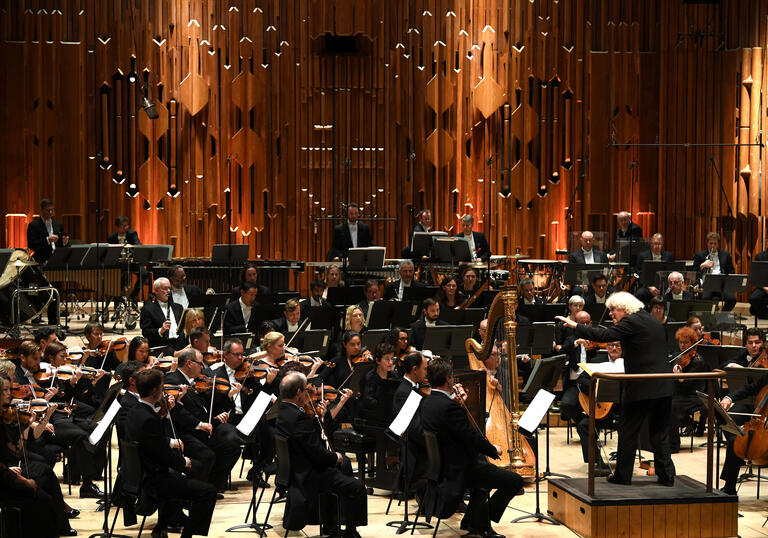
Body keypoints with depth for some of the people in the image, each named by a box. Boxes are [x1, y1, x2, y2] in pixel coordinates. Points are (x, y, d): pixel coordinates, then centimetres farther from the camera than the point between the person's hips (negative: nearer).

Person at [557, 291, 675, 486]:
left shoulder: (631, 322, -9)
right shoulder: (654, 322, 17)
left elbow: (606, 335, -19)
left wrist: (576, 326, -17)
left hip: (641, 387, -8)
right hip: (664, 387, 8)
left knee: (628, 431, 3)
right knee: (660, 431, 12)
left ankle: (622, 475, 9)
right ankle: (666, 475, 10)